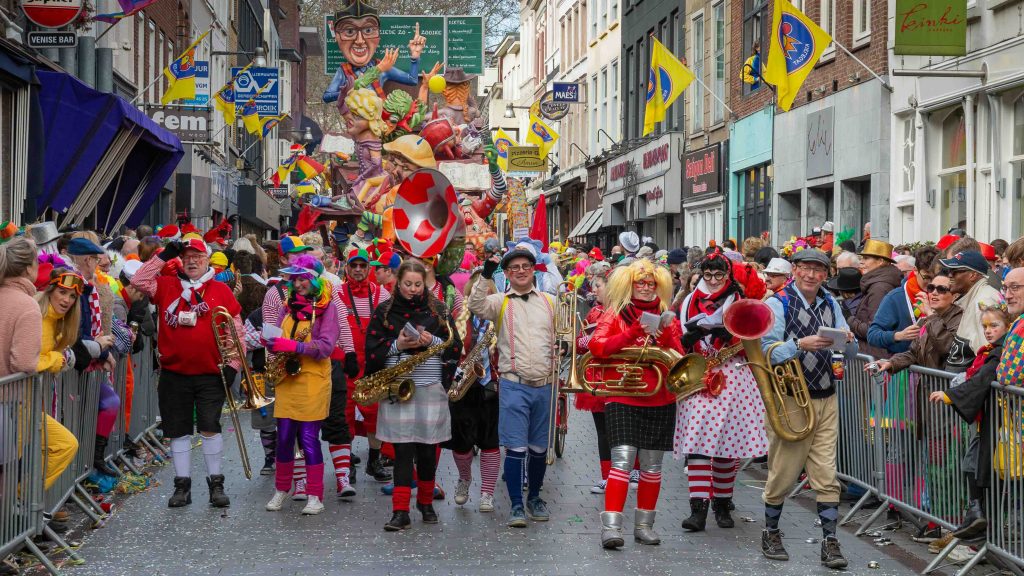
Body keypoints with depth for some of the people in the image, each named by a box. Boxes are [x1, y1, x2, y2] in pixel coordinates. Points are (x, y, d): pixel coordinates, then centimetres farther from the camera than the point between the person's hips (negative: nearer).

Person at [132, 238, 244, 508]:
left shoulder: (221, 290, 3)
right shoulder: (166, 286, 7)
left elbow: (237, 330, 4)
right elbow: (139, 281, -7)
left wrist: (232, 364, -2)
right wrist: (164, 256, -6)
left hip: (211, 374, -2)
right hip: (174, 373, 2)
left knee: (210, 427, -6)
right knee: (179, 431, 8)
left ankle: (216, 484, 6)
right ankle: (182, 485, 17)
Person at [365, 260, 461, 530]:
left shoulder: (439, 309, 8)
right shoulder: (384, 312, 7)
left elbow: (456, 347, 5)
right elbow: (372, 351, 2)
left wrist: (432, 340, -12)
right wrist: (397, 345, -14)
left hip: (431, 389, 1)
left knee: (428, 450, 7)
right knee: (403, 450, -6)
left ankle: (426, 502, 26)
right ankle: (400, 512, -5)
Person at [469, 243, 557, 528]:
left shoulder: (550, 302, 11)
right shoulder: (500, 302, 2)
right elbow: (476, 306, -17)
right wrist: (486, 276, -26)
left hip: (545, 385, 3)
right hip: (514, 385, -3)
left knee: (540, 448, 12)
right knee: (515, 447, -6)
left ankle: (534, 498, 28)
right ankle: (516, 505, 2)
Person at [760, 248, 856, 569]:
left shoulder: (831, 305, 10)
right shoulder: (778, 303, -6)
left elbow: (851, 353, 9)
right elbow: (767, 352, -16)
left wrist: (848, 340, -13)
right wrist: (801, 344, -30)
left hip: (826, 399, 4)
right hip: (790, 399, -4)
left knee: (827, 475, 1)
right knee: (783, 473, 5)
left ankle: (830, 543, 4)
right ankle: (771, 533, 23)